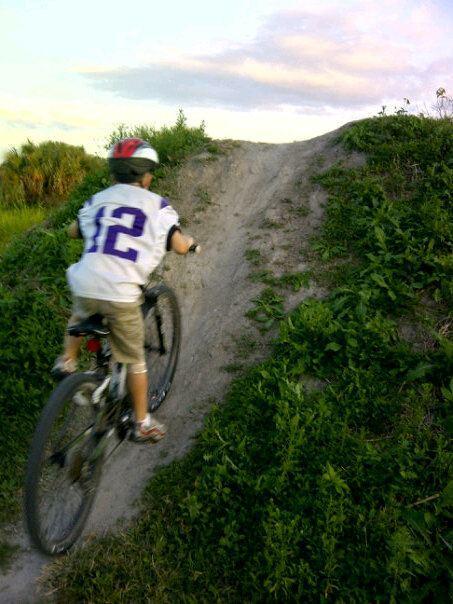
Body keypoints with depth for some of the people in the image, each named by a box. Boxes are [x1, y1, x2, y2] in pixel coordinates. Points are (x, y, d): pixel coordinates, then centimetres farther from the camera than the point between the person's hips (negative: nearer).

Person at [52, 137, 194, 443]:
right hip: (122, 294, -3)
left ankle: (67, 362, 33)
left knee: (79, 316, 41)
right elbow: (179, 246, -5)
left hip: (85, 287, 3)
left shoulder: (98, 199, 15)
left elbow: (73, 231, 30)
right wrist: (190, 241, 18)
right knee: (135, 360, 15)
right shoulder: (157, 204, 3)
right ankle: (143, 424, 27)